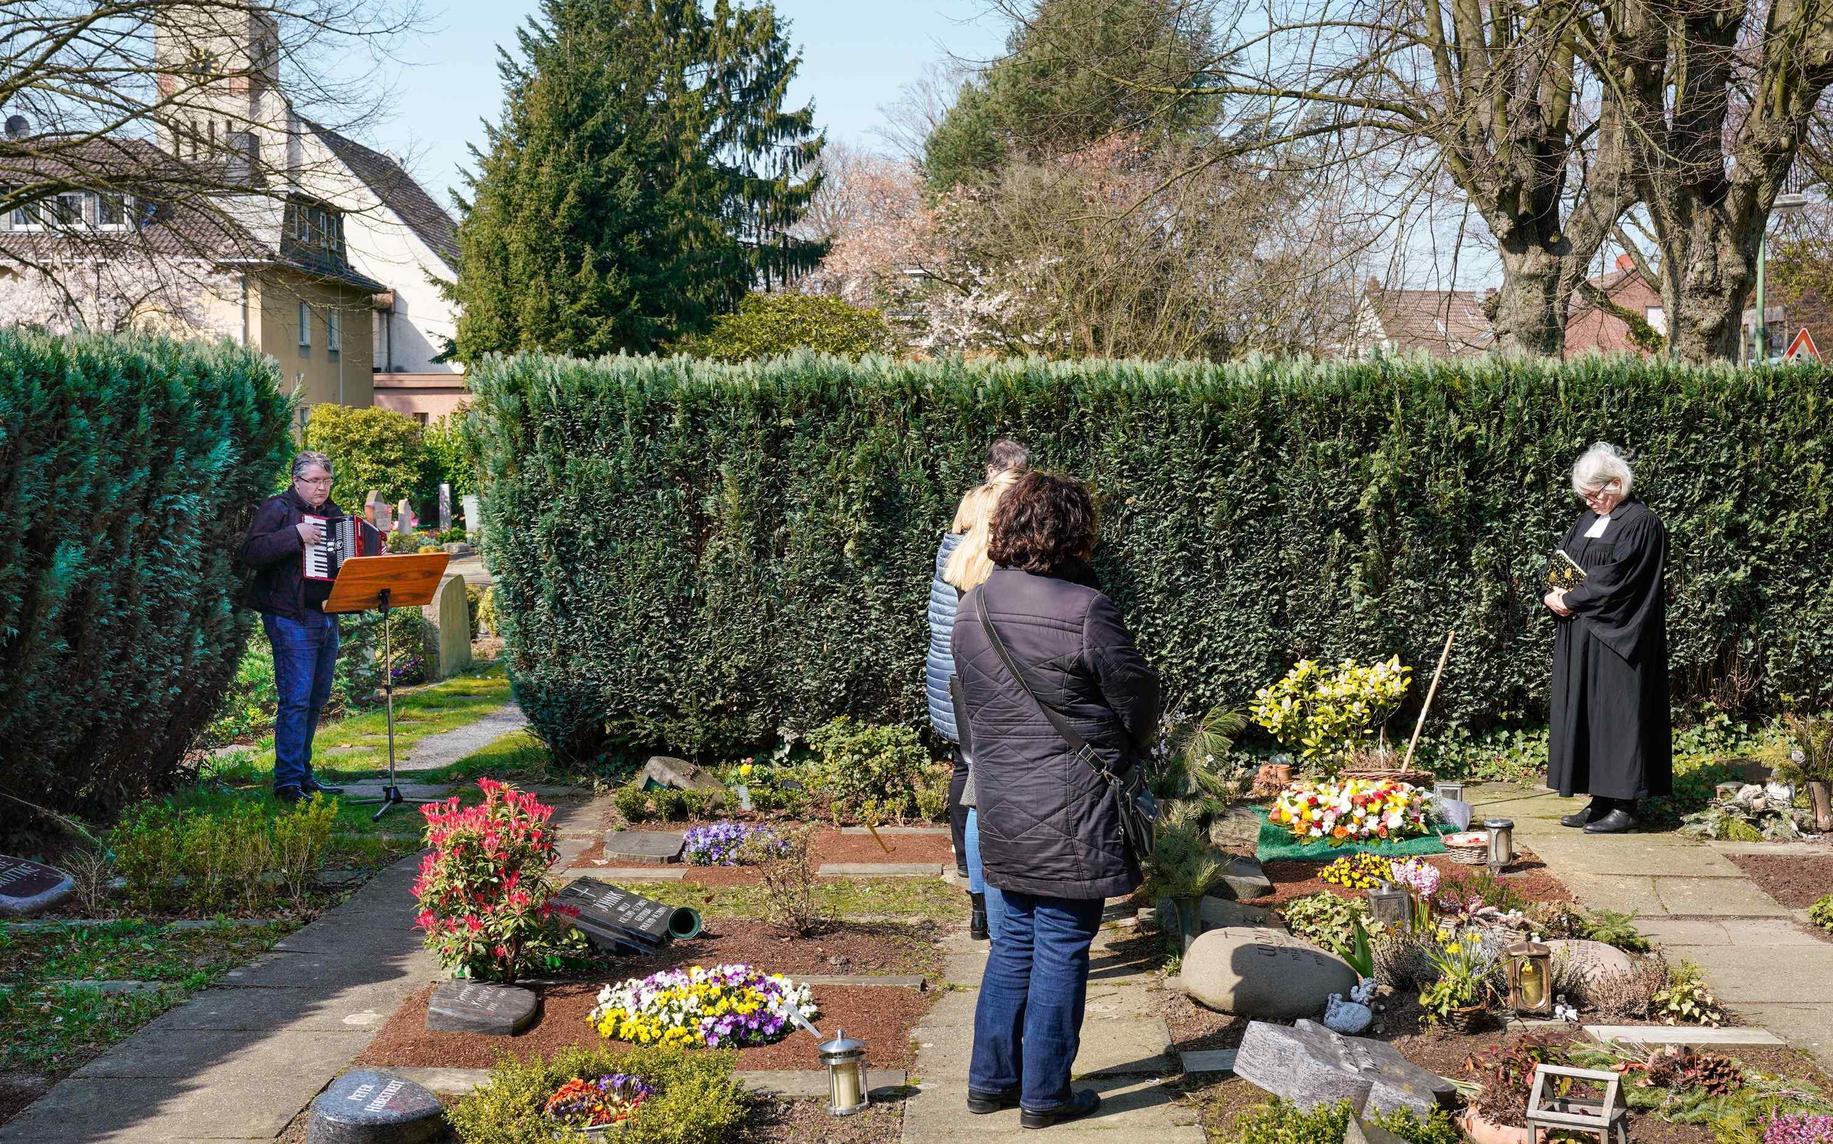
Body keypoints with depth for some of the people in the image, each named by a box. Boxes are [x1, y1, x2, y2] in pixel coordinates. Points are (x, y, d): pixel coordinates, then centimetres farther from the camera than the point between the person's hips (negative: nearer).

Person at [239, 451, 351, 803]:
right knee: (296, 698, -12)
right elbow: (251, 552, -18)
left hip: (327, 616, 8)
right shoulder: (278, 508, -6)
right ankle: (288, 782, -11)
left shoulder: (333, 513, 18)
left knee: (317, 699, 13)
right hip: (292, 618, -8)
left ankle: (304, 773, 22)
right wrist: (296, 534, -24)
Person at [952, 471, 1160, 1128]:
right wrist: (1127, 747, 13)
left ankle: (991, 1080, 26)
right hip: (1070, 814, -7)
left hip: (1001, 804, 7)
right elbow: (1137, 700, -8)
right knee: (1061, 948, 5)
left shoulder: (972, 608, 3)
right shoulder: (1084, 611, -19)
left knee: (1017, 935, 20)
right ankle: (1045, 1096, 16)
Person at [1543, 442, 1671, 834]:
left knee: (1616, 713, -7)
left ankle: (1623, 807, -3)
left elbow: (1612, 580, -18)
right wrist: (1554, 595, -5)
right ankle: (1599, 803, 14)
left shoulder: (1641, 523, -11)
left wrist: (1570, 601, -13)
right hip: (1581, 640, 9)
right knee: (1584, 714, 8)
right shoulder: (1588, 519, 15)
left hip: (1615, 639, -9)